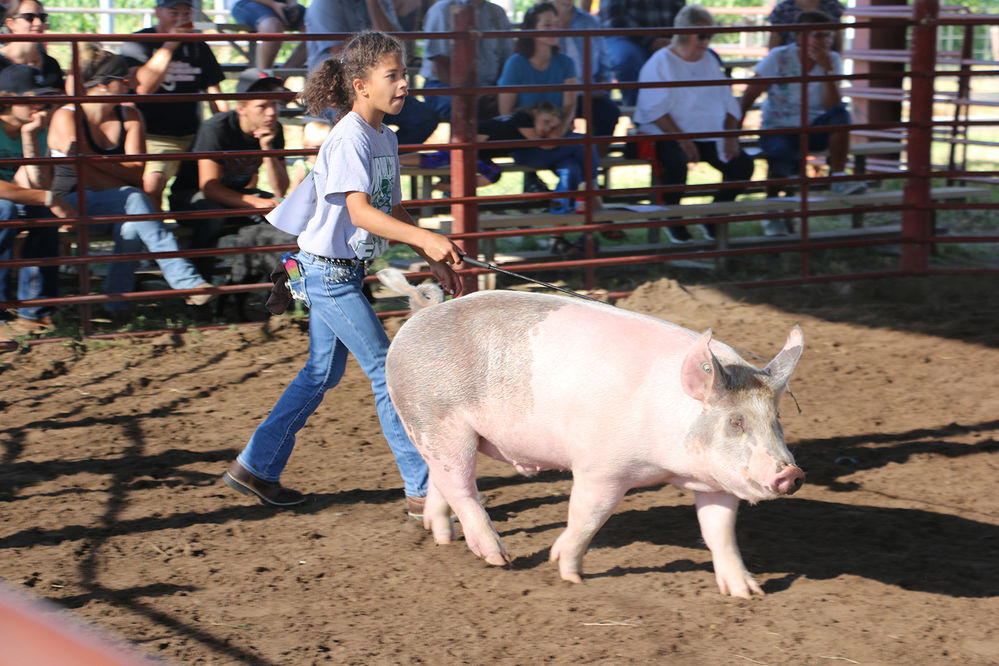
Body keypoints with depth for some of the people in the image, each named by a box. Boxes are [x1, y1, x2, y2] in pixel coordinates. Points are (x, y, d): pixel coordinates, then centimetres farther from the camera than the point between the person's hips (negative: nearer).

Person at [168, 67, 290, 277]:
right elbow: (209, 187, -31)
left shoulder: (274, 131, -9)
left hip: (237, 195, 6)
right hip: (190, 197, -6)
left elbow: (280, 191, -12)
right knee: (212, 214, -40)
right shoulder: (216, 129, -25)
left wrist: (268, 149, -26)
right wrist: (255, 202, -42)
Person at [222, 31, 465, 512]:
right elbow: (360, 211, -30)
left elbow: (392, 209, 17)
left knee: (323, 373, 17)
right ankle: (423, 491, -2)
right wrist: (425, 239, -40)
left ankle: (256, 467, 27)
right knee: (388, 371, -7)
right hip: (327, 270, -10)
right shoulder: (350, 138, -19)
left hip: (346, 272, 10)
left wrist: (434, 263, 13)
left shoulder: (384, 138, 10)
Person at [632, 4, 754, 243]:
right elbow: (656, 110, -14)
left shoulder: (709, 61, 17)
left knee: (742, 164, -14)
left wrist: (731, 136, -1)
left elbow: (728, 103, 17)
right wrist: (682, 140, -23)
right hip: (667, 136, -6)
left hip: (711, 137, 6)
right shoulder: (661, 62, -4)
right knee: (677, 161, -37)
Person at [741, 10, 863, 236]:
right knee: (783, 151, -37)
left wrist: (827, 70, -21)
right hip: (779, 130, -3)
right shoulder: (778, 58, -8)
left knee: (840, 114, -28)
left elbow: (832, 107, -12)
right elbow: (749, 96, -7)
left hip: (812, 129, 3)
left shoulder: (832, 61, -2)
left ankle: (839, 178, -21)